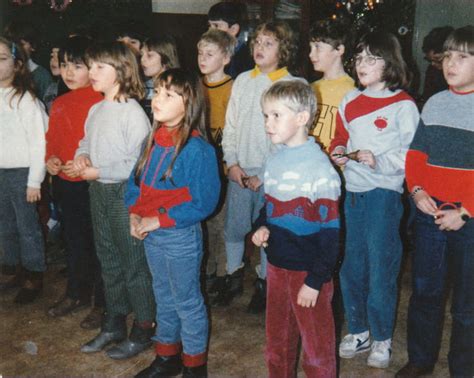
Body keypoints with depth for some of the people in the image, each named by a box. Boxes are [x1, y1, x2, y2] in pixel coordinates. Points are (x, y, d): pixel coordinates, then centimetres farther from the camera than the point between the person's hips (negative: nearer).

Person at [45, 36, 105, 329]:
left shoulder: (101, 102, -14)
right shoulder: (59, 104, 8)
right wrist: (51, 159, -1)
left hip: (92, 183, -7)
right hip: (65, 183, 7)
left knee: (97, 243, 4)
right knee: (74, 240, 20)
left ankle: (103, 303, 20)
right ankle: (77, 294, 38)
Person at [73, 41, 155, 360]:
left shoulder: (133, 113, -16)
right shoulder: (95, 110, 9)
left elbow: (140, 163, -21)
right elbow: (87, 141, 21)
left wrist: (99, 171, -18)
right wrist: (81, 155, -1)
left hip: (126, 193, -8)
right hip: (99, 191, 8)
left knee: (134, 264, 4)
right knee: (109, 261, 18)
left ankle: (143, 331, 20)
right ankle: (114, 324, 34)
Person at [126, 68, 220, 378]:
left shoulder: (198, 149, -20)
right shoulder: (154, 141, 1)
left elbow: (204, 203, -21)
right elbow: (137, 180, 11)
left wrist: (158, 221, -20)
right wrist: (135, 214, -6)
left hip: (181, 236, -7)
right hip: (151, 235, 7)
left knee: (187, 301, 10)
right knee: (164, 297, 21)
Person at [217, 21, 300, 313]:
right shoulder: (243, 81, 8)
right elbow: (230, 125, 9)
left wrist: (265, 174, -11)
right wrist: (232, 163, -1)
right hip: (239, 171, 4)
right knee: (234, 229, 11)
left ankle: (264, 284, 25)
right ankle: (234, 277, 30)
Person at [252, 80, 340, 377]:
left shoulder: (319, 167, -17)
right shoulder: (274, 161, 5)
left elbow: (330, 230, -16)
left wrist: (315, 281, -17)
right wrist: (262, 227, -3)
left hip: (308, 271, -7)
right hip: (277, 265, 7)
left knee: (317, 347, 9)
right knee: (277, 342, 21)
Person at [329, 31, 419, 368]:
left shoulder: (403, 105, -7)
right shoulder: (351, 101, 10)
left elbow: (411, 155, -10)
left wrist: (378, 161, -23)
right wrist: (339, 152, -1)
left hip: (384, 195, -5)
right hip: (353, 192, 6)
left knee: (380, 268, 2)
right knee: (351, 267, 12)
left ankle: (382, 338, 21)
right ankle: (358, 332, 29)